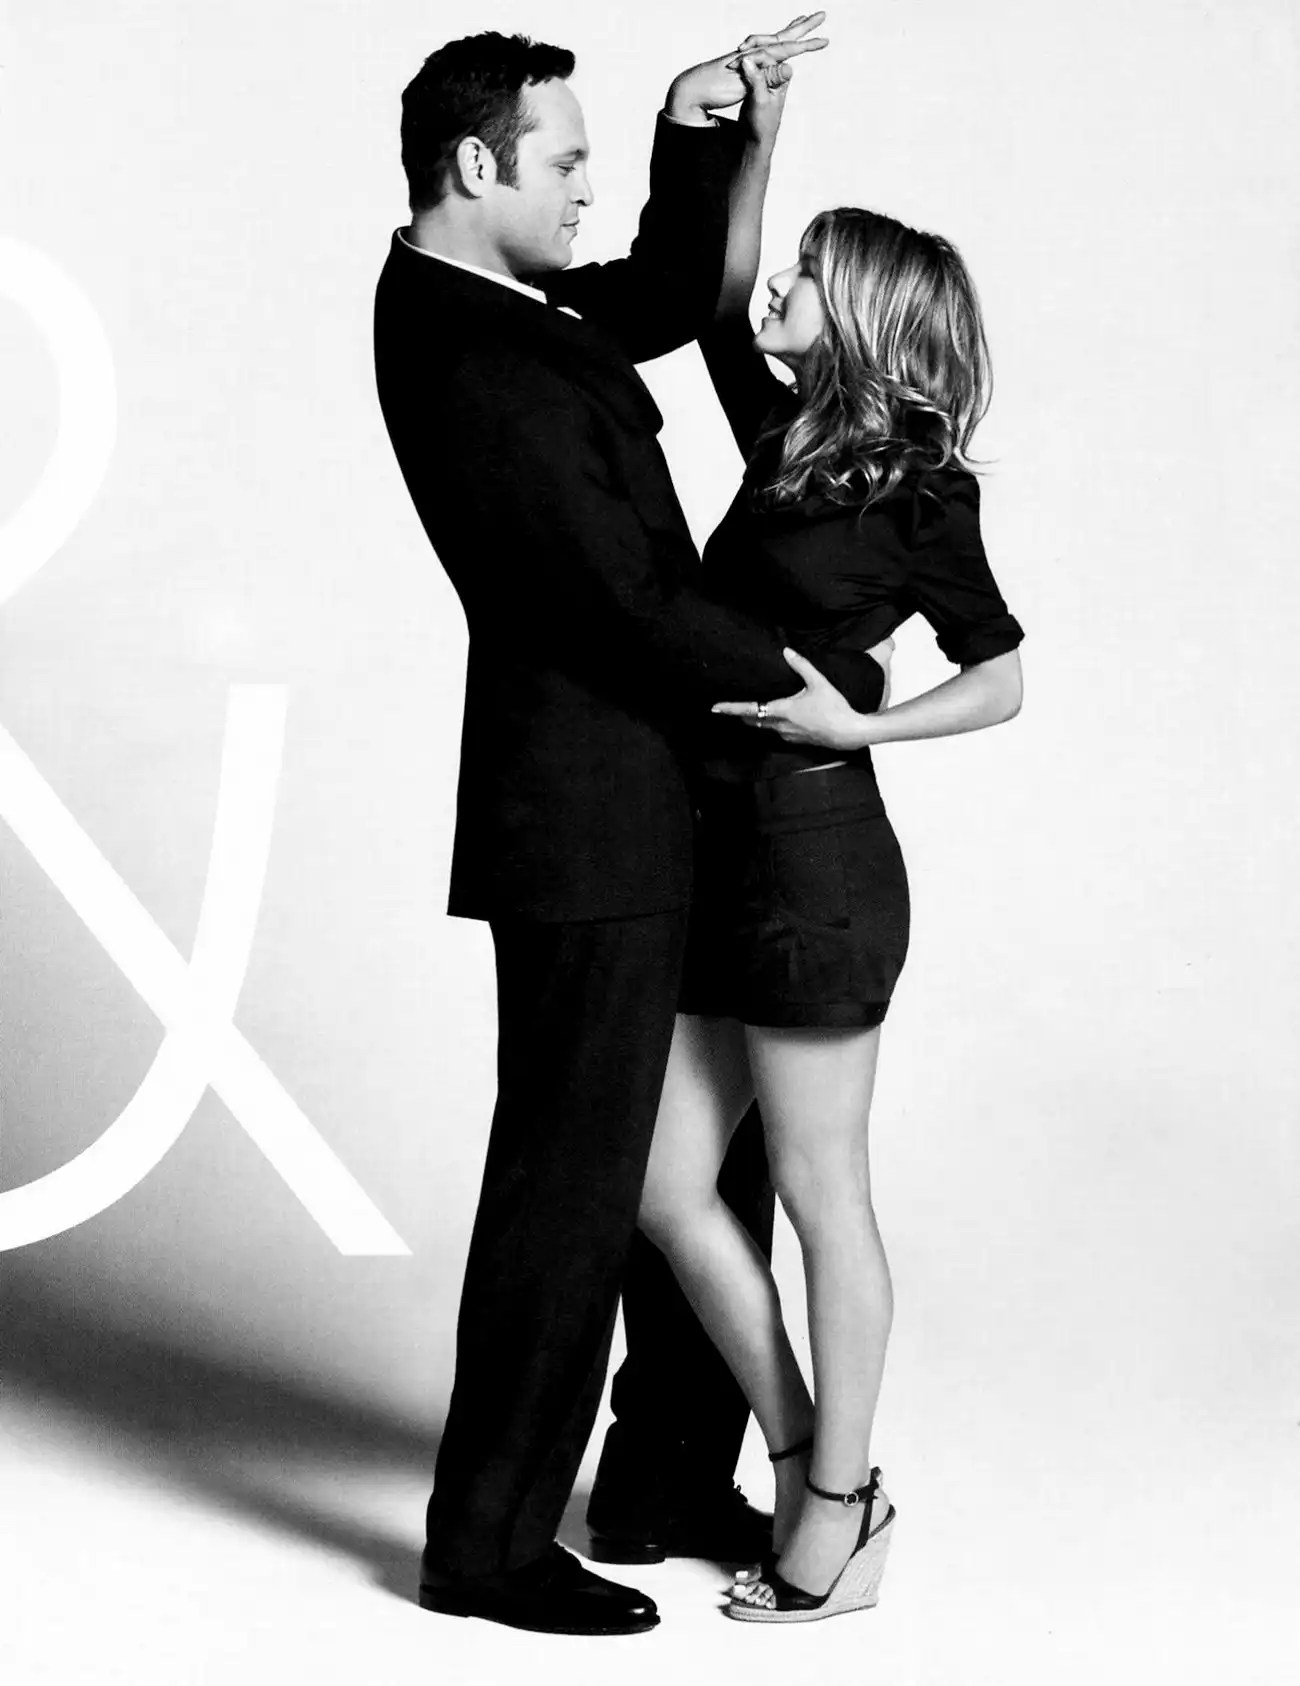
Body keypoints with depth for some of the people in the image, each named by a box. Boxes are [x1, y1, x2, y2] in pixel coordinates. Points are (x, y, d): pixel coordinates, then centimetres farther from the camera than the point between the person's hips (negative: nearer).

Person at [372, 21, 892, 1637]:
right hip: (587, 825, -10)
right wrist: (848, 686, -7)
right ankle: (488, 1541, 15)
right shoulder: (477, 374, -23)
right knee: (569, 1179, 1)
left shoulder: (476, 300, 7)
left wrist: (699, 124, 7)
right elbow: (639, 609, -22)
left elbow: (668, 298, 23)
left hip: (633, 805, 10)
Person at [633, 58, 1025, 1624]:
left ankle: (838, 1511, 17)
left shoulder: (919, 491, -8)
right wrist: (757, 132, 15)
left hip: (817, 861, -8)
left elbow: (1001, 679, -4)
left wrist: (853, 721, -14)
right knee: (670, 1189, 9)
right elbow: (718, 301, 24)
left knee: (820, 1197, 3)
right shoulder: (783, 439, 11)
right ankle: (807, 1467, 24)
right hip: (711, 850, 8)